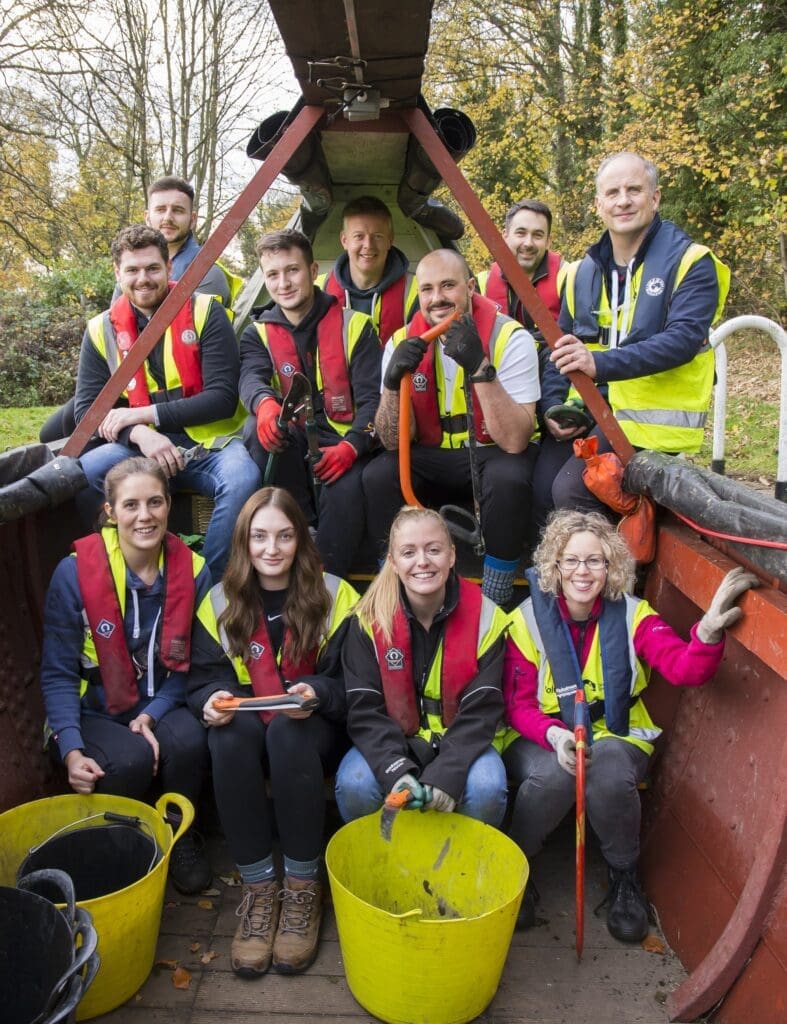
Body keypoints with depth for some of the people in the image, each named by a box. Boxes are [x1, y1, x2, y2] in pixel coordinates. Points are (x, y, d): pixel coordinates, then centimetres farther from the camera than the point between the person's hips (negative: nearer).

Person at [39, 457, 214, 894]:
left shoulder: (193, 571, -7)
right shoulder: (75, 572, -15)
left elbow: (187, 664, 0)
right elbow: (58, 673, -10)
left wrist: (152, 715, -15)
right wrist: (71, 750, -20)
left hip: (161, 707, 2)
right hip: (94, 712, -2)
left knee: (189, 741, -30)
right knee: (131, 759, -32)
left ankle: (179, 836, 1)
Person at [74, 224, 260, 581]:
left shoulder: (205, 312, -2)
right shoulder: (101, 330, 6)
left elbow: (223, 397, -8)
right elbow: (87, 411, 2)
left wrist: (144, 413, -13)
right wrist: (141, 434, -18)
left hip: (209, 443, -2)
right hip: (141, 448, 2)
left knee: (242, 479, -33)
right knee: (83, 474, -25)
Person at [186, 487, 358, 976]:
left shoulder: (334, 595, -5)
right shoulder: (221, 601, 3)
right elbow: (205, 676, 2)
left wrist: (317, 693, -28)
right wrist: (214, 698, -22)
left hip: (314, 729, -2)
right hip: (248, 728, 2)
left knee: (287, 731, -35)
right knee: (230, 731, -32)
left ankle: (303, 886, -17)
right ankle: (259, 887, -19)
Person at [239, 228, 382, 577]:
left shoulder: (354, 326, 3)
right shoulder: (258, 333, 8)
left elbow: (372, 398, -5)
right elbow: (251, 378, -15)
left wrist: (350, 446, -24)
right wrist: (265, 402, -41)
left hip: (338, 446, -2)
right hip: (288, 448, 2)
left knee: (347, 488, -35)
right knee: (259, 427, -31)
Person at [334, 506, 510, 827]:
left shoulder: (484, 616, -10)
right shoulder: (369, 619, -9)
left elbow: (481, 710, -12)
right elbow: (364, 710, -11)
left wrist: (446, 774, -25)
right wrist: (396, 771, -27)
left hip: (461, 742, 0)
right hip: (391, 743, 1)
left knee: (486, 787, -28)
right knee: (353, 785, -26)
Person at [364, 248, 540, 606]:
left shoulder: (510, 337, -17)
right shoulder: (403, 341, -6)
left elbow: (514, 440, -26)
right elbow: (394, 443, -10)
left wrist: (480, 368, -37)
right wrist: (392, 382, -28)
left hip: (494, 454, -3)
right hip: (433, 458, 3)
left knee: (508, 478, -34)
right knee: (377, 475, -23)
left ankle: (494, 601, -14)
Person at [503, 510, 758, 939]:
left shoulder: (632, 615, -6)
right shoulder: (528, 619, -9)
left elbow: (684, 668, -23)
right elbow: (518, 705, -8)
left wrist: (708, 633, -45)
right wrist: (554, 735, -30)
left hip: (614, 735, 1)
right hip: (542, 738, -1)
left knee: (609, 775, -32)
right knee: (554, 775, -34)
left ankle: (624, 878, 0)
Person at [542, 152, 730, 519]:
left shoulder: (690, 263, -4)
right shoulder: (581, 272, 12)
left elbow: (684, 339, -20)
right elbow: (560, 348, 14)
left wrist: (601, 364, -32)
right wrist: (552, 406, -5)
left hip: (651, 421, -6)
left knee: (569, 490, -24)